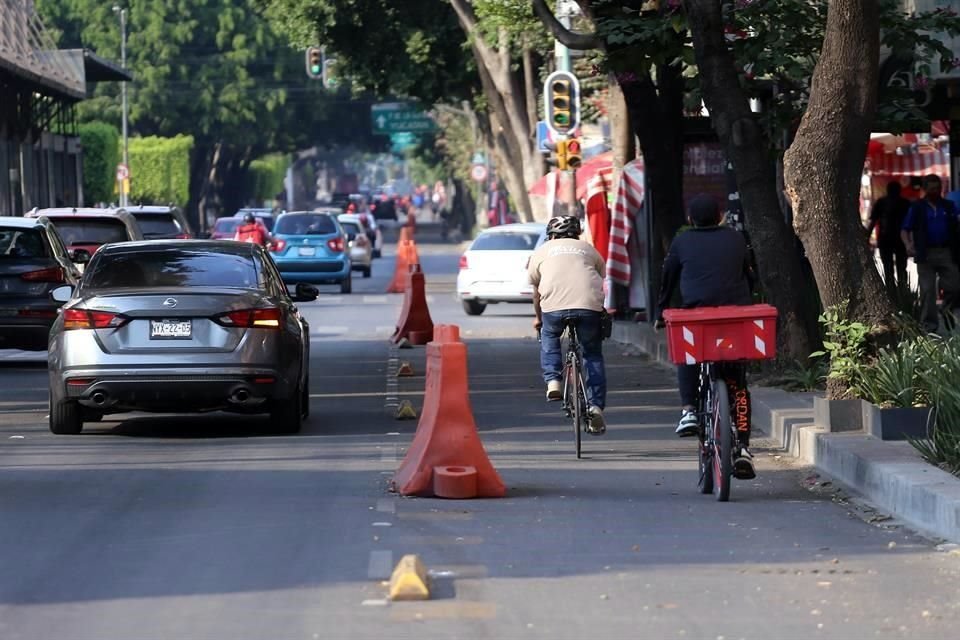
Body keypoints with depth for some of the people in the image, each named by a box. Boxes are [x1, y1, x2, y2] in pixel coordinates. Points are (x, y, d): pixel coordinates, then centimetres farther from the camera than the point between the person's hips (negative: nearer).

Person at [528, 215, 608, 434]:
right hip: (589, 304, 1)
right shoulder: (589, 249, 28)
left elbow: (537, 292, 32)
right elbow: (600, 281, 33)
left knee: (548, 337, 30)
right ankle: (596, 406, 6)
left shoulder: (542, 251, 26)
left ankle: (553, 381, 13)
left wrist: (538, 318, 47)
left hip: (554, 305, -1)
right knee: (593, 354, 16)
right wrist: (600, 312, 48)